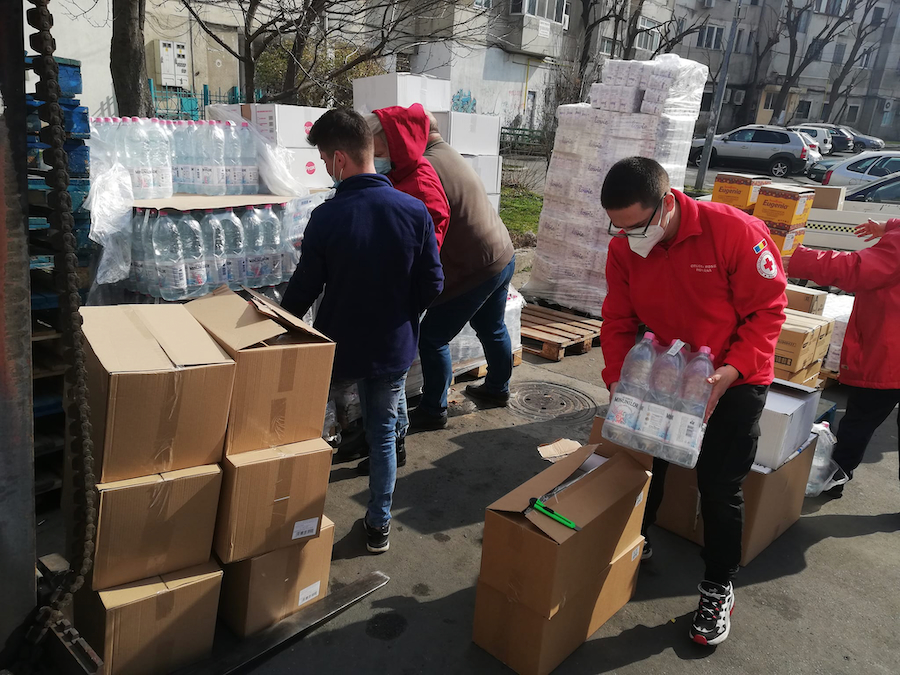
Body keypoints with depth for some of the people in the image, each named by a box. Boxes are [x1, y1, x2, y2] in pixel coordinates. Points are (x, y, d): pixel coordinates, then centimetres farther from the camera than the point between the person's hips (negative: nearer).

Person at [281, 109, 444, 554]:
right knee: (383, 434, 16)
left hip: (338, 346, -2)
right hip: (394, 346, 2)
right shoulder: (414, 211, -12)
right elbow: (432, 285, -5)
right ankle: (379, 524, 26)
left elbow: (305, 288, -7)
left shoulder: (326, 217, -18)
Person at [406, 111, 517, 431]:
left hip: (473, 269, -10)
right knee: (492, 328, 24)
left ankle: (433, 410, 11)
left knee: (432, 338, 1)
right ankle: (497, 388, 42)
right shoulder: (452, 157, 12)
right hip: (503, 256, 10)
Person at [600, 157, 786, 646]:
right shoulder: (623, 249, -12)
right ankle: (635, 544, 41)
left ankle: (719, 587, 24)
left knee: (719, 487, 1)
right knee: (644, 462, 14)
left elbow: (767, 311, -19)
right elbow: (618, 322, -5)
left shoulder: (736, 232, -26)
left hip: (734, 381, -4)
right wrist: (618, 378, -17)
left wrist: (731, 371, -29)